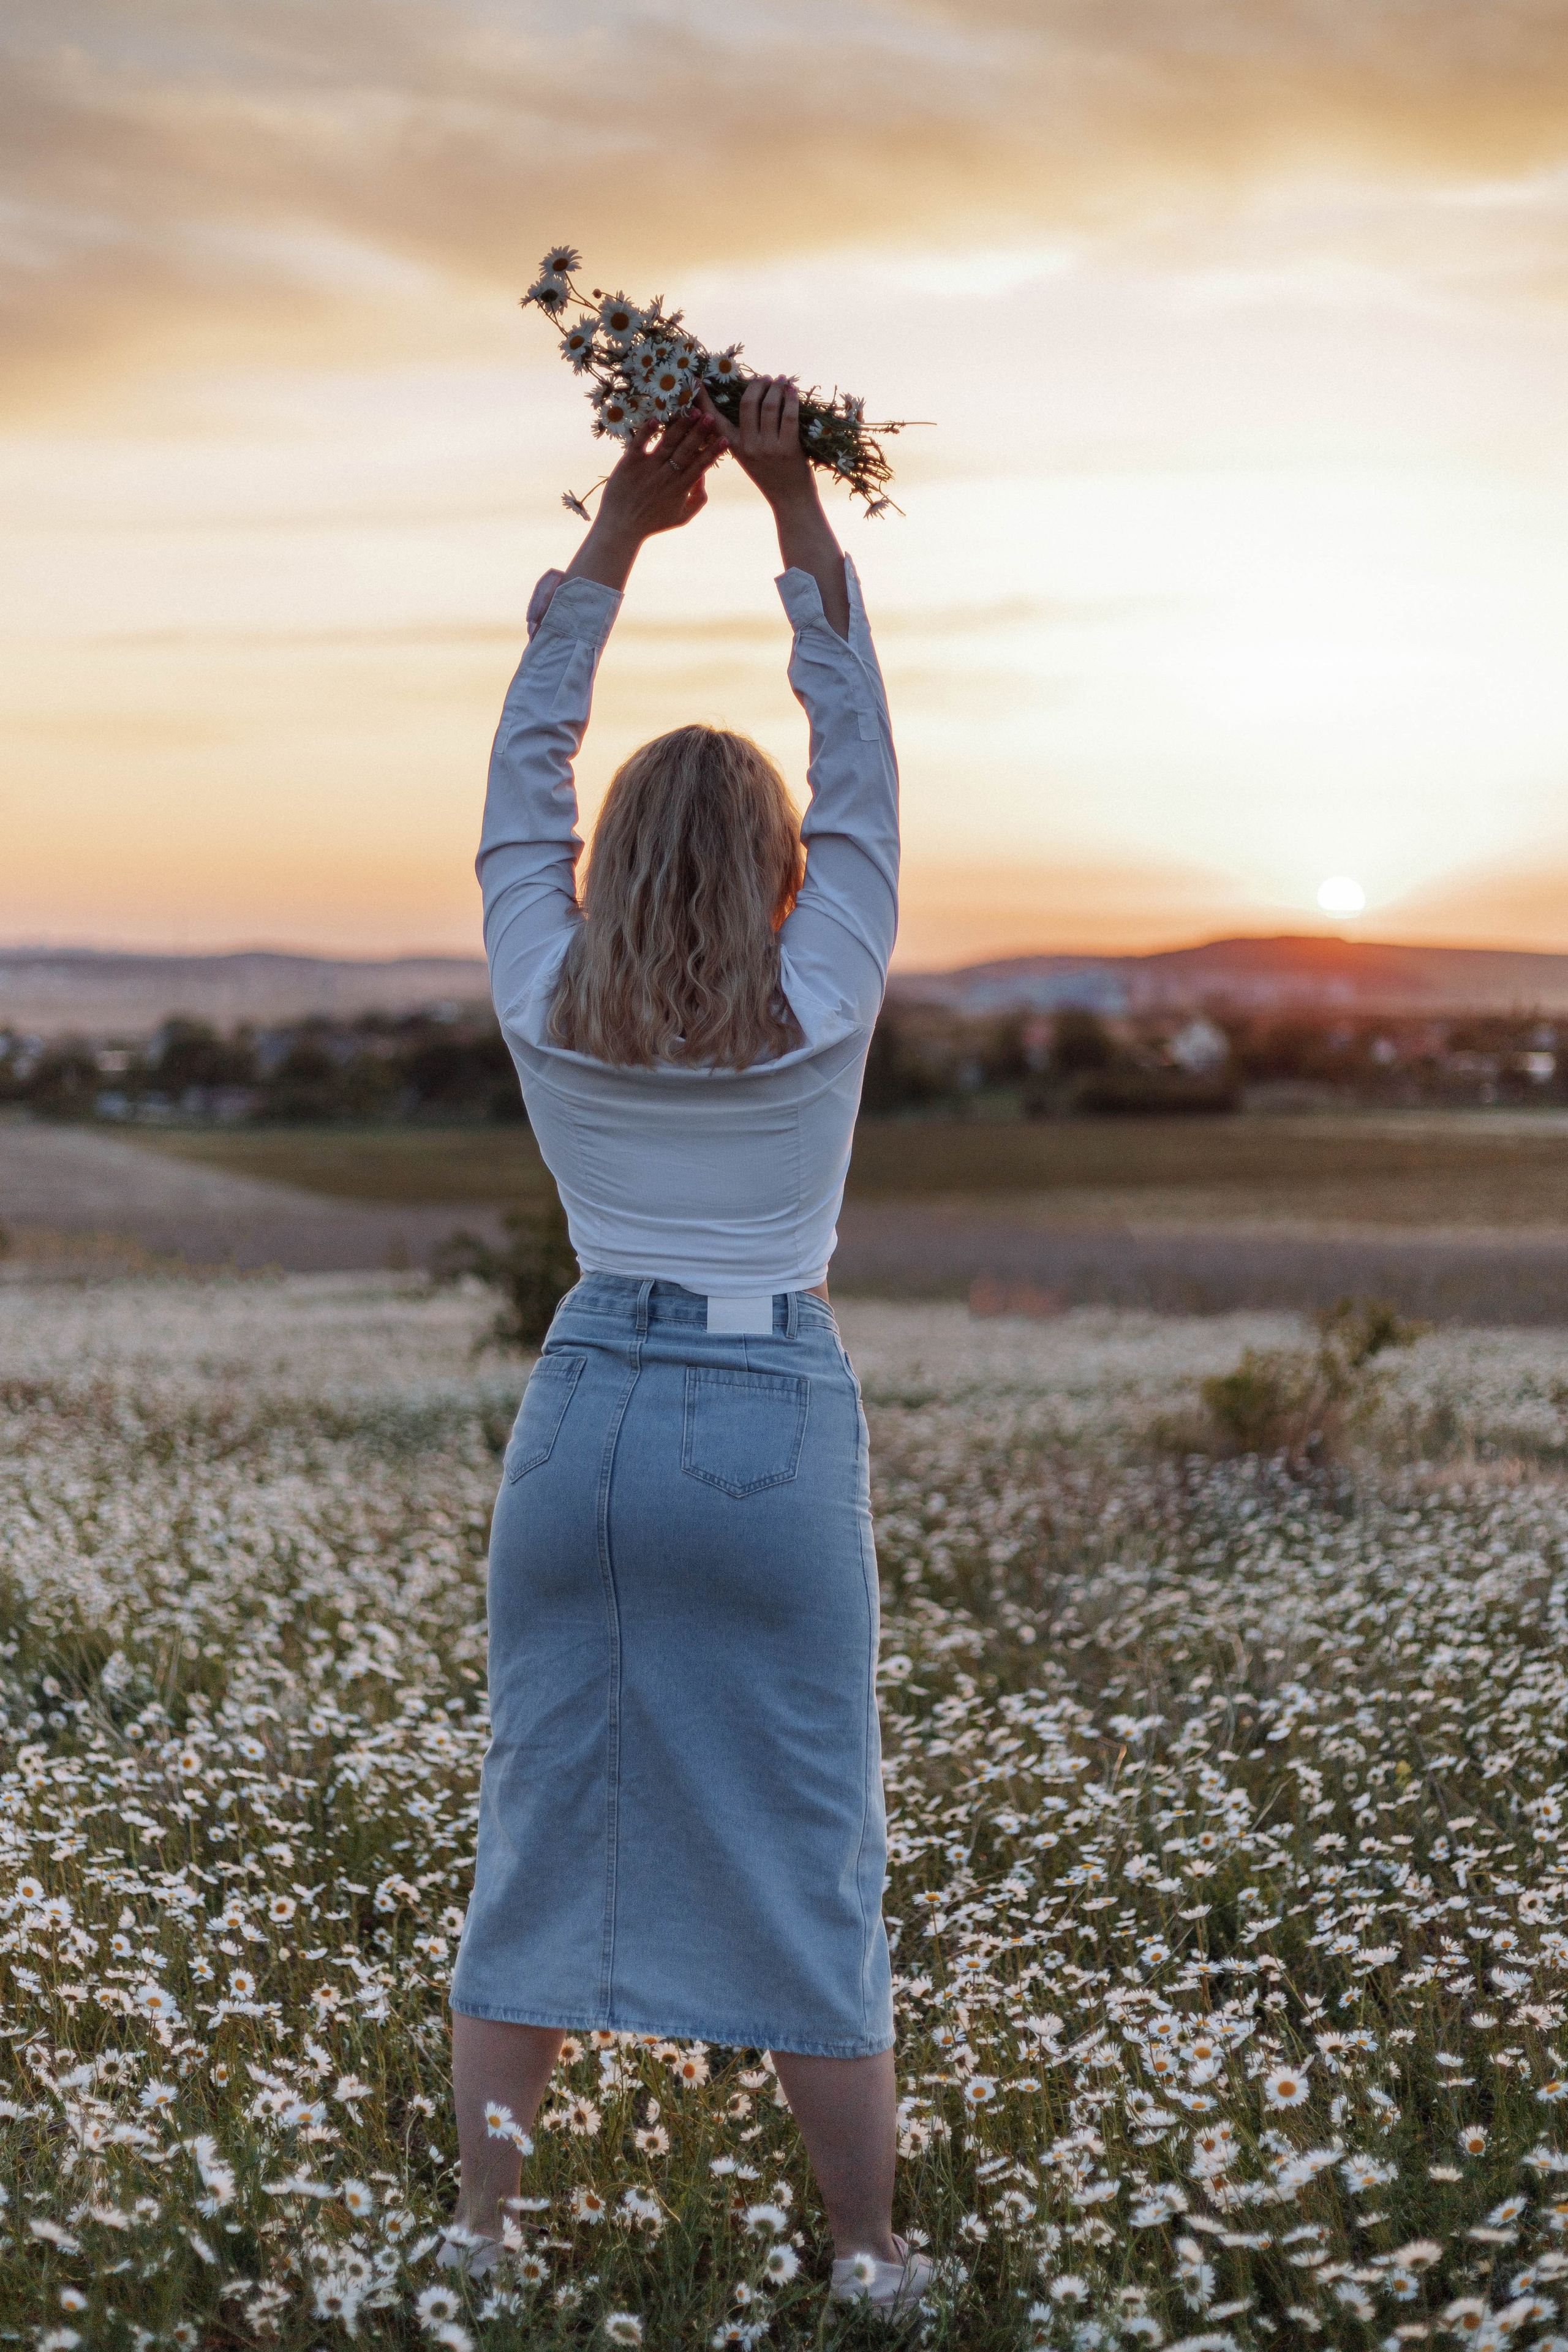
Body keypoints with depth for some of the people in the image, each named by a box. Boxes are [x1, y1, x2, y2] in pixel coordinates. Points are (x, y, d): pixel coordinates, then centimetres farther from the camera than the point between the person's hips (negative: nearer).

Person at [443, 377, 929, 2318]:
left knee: (538, 1831, 10)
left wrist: (617, 532, 9)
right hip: (774, 1430, -2)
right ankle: (868, 2265, 14)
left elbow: (523, 777, 7)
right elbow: (860, 760, -1)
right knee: (807, 1856, 5)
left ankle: (479, 2239, 18)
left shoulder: (546, 1008, -4)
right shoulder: (822, 1008, -9)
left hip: (584, 1412, 2)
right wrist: (796, 509, 4)